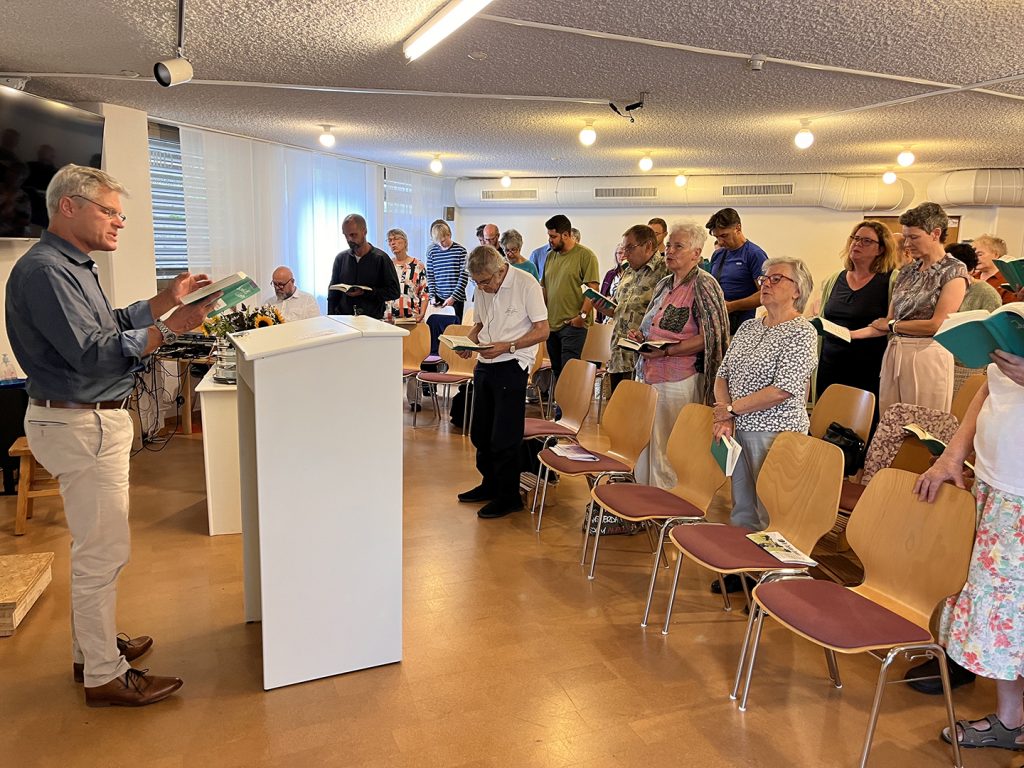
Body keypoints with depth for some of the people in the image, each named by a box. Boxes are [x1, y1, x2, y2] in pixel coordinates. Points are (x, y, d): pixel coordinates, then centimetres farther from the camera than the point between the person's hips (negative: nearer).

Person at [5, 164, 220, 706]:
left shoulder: (70, 266, 14)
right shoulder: (44, 269, -19)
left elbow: (112, 326, 18)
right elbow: (91, 352, -26)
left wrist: (167, 299, 10)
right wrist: (167, 329, -29)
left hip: (95, 422, 11)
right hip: (81, 427, -11)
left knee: (97, 547, 20)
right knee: (103, 551, -3)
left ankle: (94, 648, 35)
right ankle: (104, 677, 10)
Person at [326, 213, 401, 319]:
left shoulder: (381, 258, 1)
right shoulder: (340, 258, 12)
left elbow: (394, 291, -2)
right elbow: (332, 293, 16)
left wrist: (365, 292, -11)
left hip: (373, 319, -3)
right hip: (342, 319, 3)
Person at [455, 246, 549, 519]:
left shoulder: (526, 285, -13)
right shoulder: (482, 289, 8)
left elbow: (542, 330, -13)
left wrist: (507, 346, -22)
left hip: (512, 366, -7)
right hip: (484, 364, 7)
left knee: (504, 437, -3)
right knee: (480, 433, 16)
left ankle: (509, 496, 11)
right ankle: (490, 484, 33)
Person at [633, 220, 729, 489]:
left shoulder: (703, 285, -8)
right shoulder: (664, 285, 17)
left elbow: (709, 338, -15)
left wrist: (666, 351, -20)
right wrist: (641, 336, 8)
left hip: (678, 381, -8)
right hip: (648, 375, 8)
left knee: (667, 450, -4)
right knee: (644, 446, 10)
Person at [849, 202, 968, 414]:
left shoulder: (954, 271, -4)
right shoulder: (908, 271, 14)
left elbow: (937, 325, -11)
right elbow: (887, 323, 11)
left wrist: (892, 325, -1)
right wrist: (850, 334, 0)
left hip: (927, 356, -6)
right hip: (893, 354, 6)